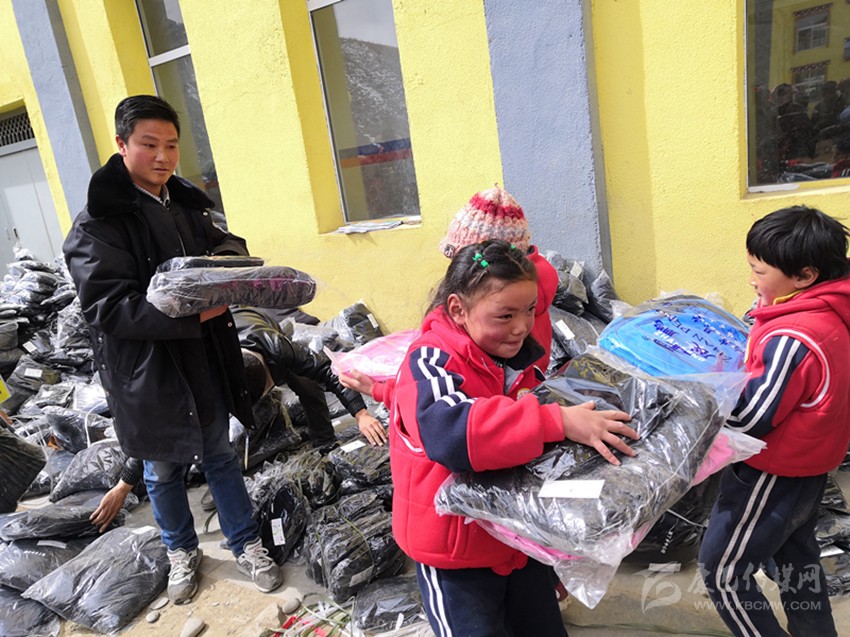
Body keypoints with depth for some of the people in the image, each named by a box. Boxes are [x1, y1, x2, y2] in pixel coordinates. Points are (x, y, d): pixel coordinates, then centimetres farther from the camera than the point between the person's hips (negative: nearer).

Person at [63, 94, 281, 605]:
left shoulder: (187, 203, 4)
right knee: (164, 471, 17)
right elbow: (108, 308, -21)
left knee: (220, 455, 18)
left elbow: (226, 242, 18)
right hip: (147, 371, -4)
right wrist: (190, 315, -31)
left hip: (205, 360, 4)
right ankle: (183, 551, 42)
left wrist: (228, 255, -8)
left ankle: (246, 543, 36)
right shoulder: (97, 224, -14)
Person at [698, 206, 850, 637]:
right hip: (807, 466, 10)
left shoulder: (793, 338, -32)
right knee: (796, 556, 29)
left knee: (723, 571, 7)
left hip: (773, 475, -9)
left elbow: (750, 418, -27)